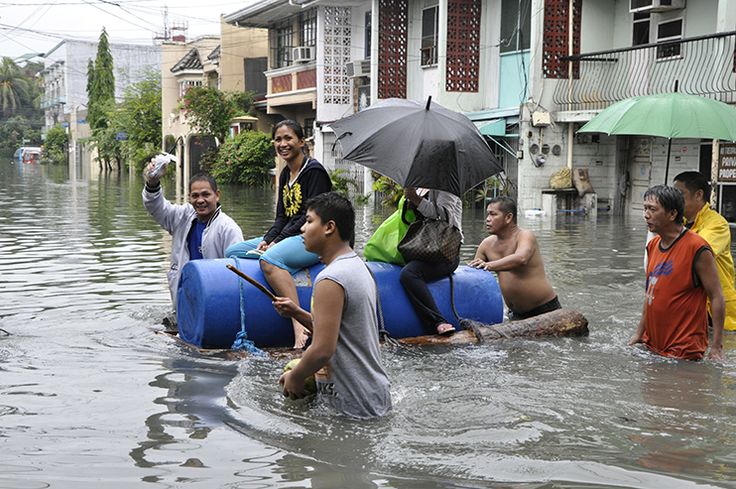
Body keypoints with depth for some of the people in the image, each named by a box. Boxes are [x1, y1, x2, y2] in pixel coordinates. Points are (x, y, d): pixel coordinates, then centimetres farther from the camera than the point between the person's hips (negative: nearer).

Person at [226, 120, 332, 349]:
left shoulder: (314, 171, -10)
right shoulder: (285, 175, 17)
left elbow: (312, 217, -16)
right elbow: (281, 217, 16)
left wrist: (277, 242, -16)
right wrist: (266, 241, -3)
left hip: (313, 240, -10)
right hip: (287, 238, 10)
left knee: (269, 259, -37)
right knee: (232, 252, 3)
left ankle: (299, 323, -43)